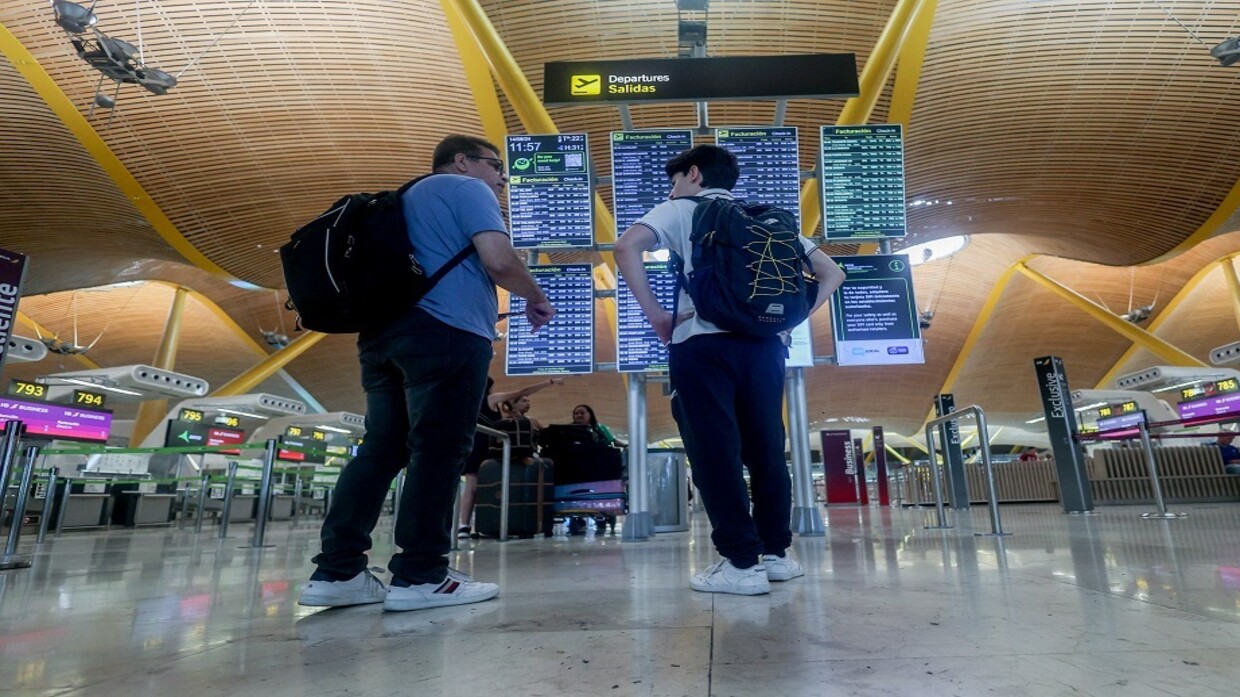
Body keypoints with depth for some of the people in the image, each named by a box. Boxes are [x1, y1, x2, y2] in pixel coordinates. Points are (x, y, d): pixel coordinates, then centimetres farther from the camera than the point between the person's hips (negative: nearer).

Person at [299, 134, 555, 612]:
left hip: (382, 332, 9)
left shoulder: (410, 196, 31)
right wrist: (537, 300, 5)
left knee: (381, 449, 7)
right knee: (438, 451, -7)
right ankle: (420, 575, -5)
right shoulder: (467, 189, 4)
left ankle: (336, 571, 8)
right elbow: (499, 261, -11)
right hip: (445, 332, -9)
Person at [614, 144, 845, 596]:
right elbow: (831, 273, 20)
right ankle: (776, 553, 21)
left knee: (714, 452, -2)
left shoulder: (681, 210, 10)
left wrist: (655, 314, -6)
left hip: (704, 343, -5)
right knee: (765, 448, 13)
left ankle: (741, 564, 0)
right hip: (763, 345, 5)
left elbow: (626, 249, -10)